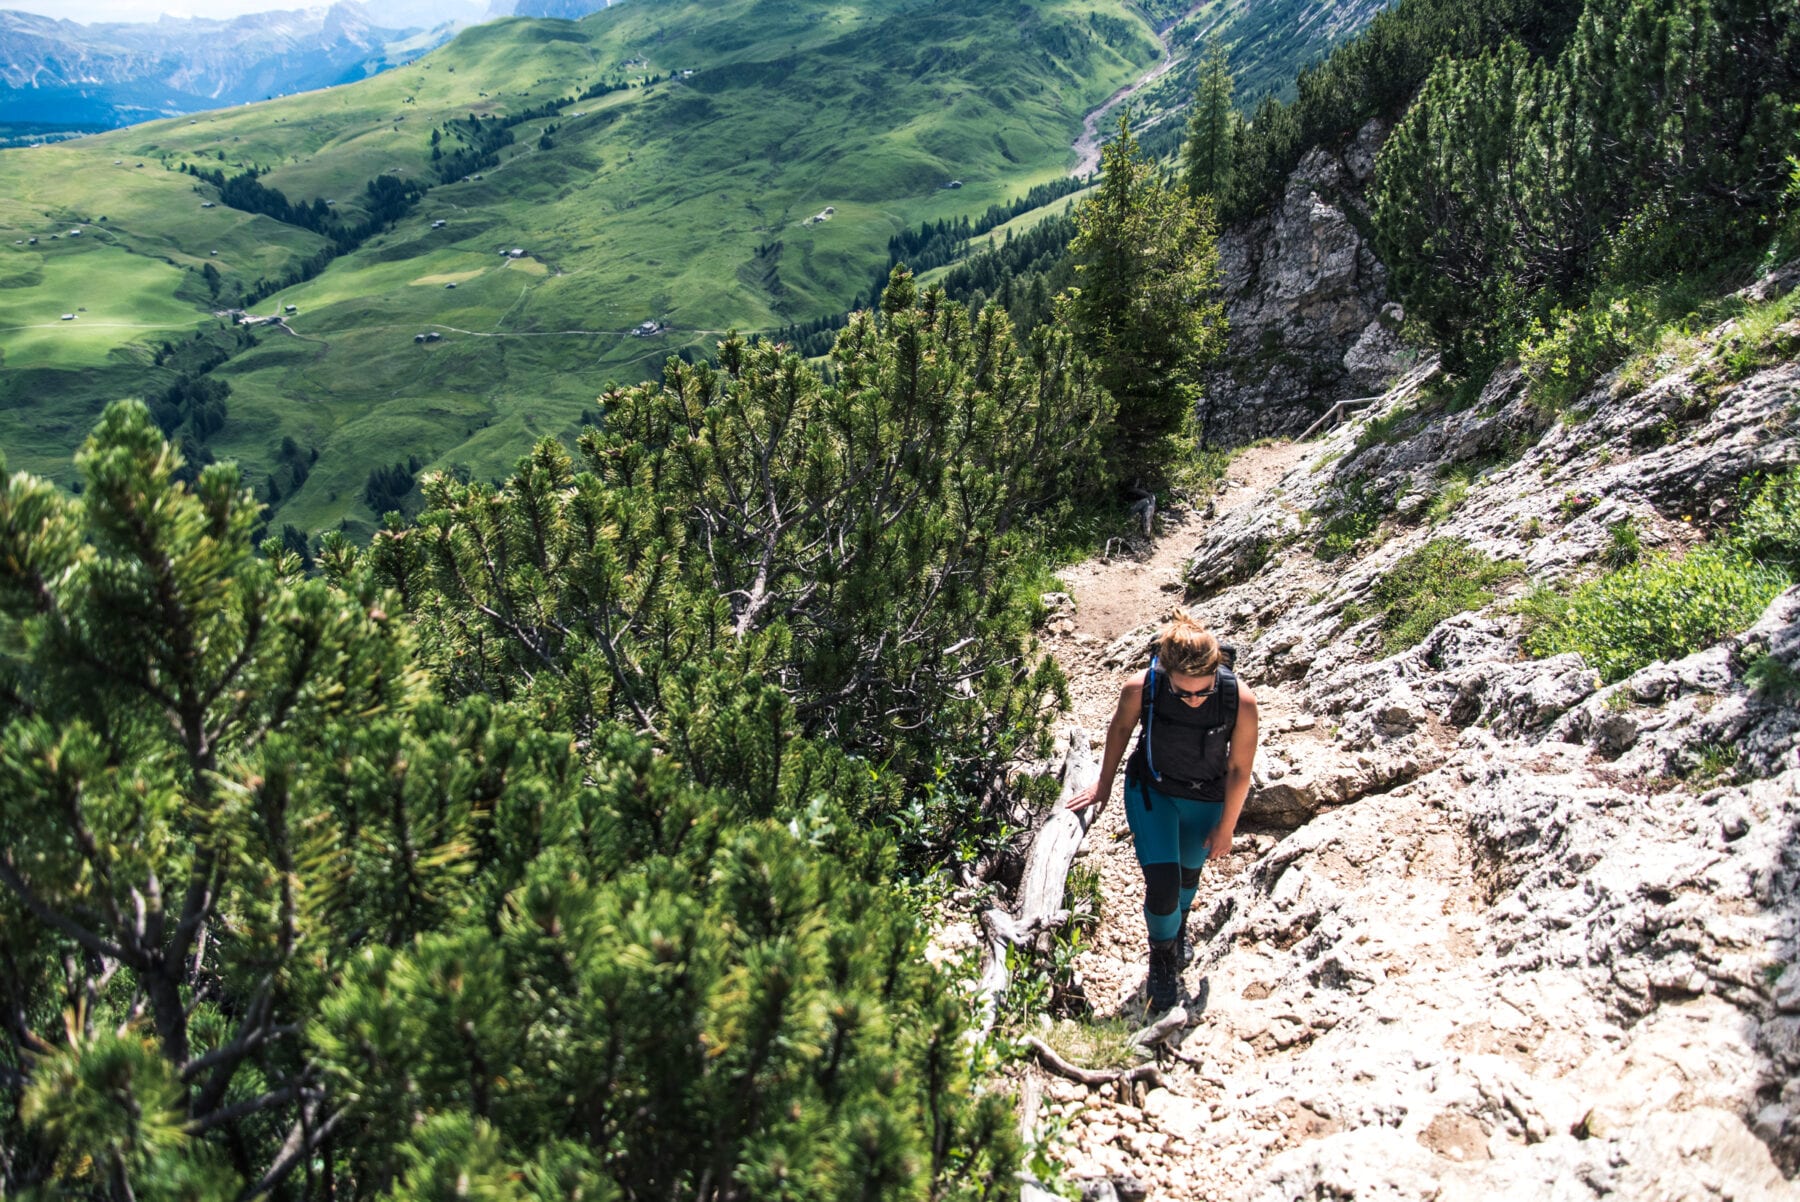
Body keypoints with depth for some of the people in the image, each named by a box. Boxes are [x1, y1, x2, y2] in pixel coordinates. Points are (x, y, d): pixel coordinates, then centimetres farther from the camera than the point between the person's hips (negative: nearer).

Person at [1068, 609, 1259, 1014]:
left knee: (1188, 872, 25)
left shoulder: (1241, 700, -33)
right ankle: (1163, 958, 24)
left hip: (1205, 799, 1)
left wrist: (1226, 826, -3)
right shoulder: (1140, 688, -32)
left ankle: (1179, 925, 59)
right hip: (1151, 790, -1)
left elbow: (1240, 768, -16)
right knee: (1162, 884, -8)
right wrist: (1104, 785, 5)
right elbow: (1120, 728, -8)